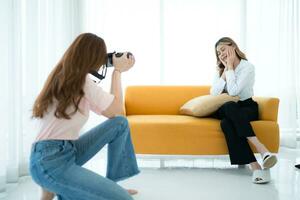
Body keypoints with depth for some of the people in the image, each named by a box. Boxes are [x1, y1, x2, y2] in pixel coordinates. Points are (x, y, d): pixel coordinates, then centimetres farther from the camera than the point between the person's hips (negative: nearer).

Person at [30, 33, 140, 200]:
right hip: (50, 162, -10)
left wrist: (117, 71, 19)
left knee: (120, 123, 10)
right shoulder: (82, 80, -14)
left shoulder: (66, 78, 13)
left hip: (67, 151, 10)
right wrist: (118, 71, 5)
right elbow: (116, 109, -3)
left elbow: (106, 111, 18)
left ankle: (111, 183, 17)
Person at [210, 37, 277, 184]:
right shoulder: (221, 69, 11)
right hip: (228, 110, 4)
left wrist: (230, 67, -11)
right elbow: (213, 93, -3)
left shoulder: (247, 67, -6)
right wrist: (226, 70, -6)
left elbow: (233, 91, -20)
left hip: (247, 107, -3)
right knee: (226, 124, -34)